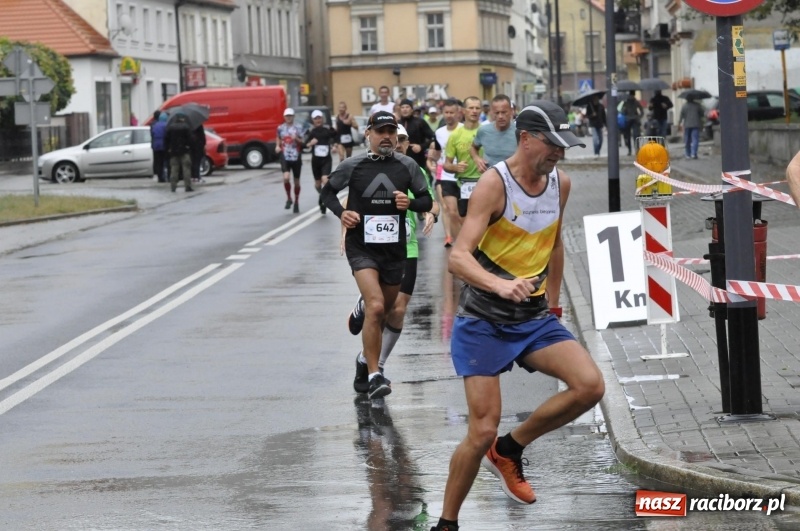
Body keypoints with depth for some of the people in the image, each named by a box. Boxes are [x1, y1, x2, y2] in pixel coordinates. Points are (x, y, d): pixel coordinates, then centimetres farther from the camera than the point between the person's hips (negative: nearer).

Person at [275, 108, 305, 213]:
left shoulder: (298, 128, -1)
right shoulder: (280, 128, 4)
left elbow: (302, 143, 1)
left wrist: (296, 139, -19)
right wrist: (278, 147, 2)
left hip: (296, 157, 0)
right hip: (285, 157, 0)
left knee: (296, 181, 8)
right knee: (286, 177, -20)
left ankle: (296, 202, 24)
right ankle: (289, 199, 0)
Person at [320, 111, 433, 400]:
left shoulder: (407, 166, 0)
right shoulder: (353, 166, -5)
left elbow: (427, 201, 6)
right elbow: (328, 191, 9)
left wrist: (410, 203, -15)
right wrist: (341, 212, -10)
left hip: (394, 249, 4)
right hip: (361, 247, -4)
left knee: (384, 312, 16)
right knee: (375, 307, -21)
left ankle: (366, 358, 43)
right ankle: (373, 376, -16)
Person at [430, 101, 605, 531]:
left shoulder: (561, 183, 3)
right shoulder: (495, 183, -17)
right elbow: (458, 256, -26)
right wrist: (500, 285, -43)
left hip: (535, 319, 6)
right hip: (483, 322, -6)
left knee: (590, 386, -15)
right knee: (482, 432, -7)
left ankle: (509, 449, 6)